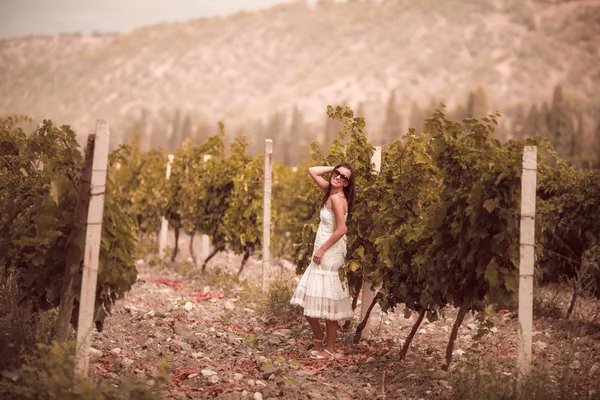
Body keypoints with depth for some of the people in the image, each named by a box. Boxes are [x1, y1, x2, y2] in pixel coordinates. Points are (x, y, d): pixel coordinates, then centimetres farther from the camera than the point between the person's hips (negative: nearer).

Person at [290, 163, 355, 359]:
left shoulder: (337, 198, -16)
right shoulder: (330, 191, 8)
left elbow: (341, 229, -22)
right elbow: (312, 171, 18)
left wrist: (322, 249, -16)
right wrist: (333, 168, 7)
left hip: (330, 253, -9)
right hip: (323, 252, 9)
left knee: (327, 303, -2)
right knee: (305, 299, 13)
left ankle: (330, 348, 8)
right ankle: (319, 337, 28)